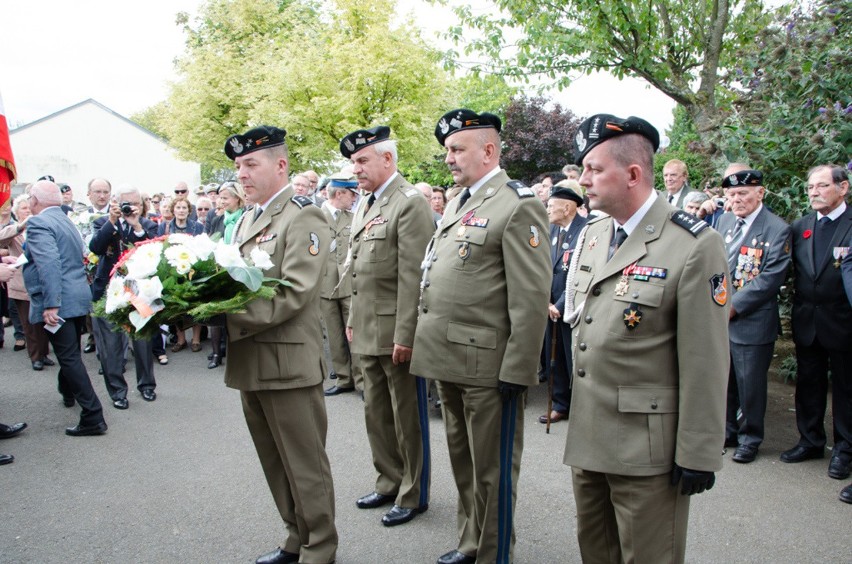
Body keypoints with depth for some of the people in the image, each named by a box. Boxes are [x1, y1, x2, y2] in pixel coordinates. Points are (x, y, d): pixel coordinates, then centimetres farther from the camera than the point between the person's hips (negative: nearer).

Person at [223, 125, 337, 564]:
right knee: (276, 464, 19)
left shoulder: (303, 217, -10)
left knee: (305, 466, 5)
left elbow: (294, 293, -20)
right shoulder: (247, 219, 16)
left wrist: (230, 318, -25)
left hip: (287, 363, -8)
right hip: (248, 363, 9)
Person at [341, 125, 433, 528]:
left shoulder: (410, 204, -13)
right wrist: (352, 321, 16)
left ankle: (414, 495, 21)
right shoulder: (364, 207, 14)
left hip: (396, 332, -8)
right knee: (376, 412, 18)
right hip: (367, 331, 9)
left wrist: (405, 336, -20)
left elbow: (413, 276, -19)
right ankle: (389, 483, 34)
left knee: (407, 416, 5)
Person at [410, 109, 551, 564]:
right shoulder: (457, 202, 15)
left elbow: (531, 298, -17)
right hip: (449, 358, 9)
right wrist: (429, 345, 16)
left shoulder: (518, 206, -12)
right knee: (463, 460, 21)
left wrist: (516, 371, -18)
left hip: (488, 364, -8)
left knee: (492, 470, 7)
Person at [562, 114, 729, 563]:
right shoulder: (590, 235, 8)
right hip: (586, 437, 7)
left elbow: (705, 362, -16)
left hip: (647, 446, -7)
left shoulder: (694, 246, -16)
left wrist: (697, 455, -14)